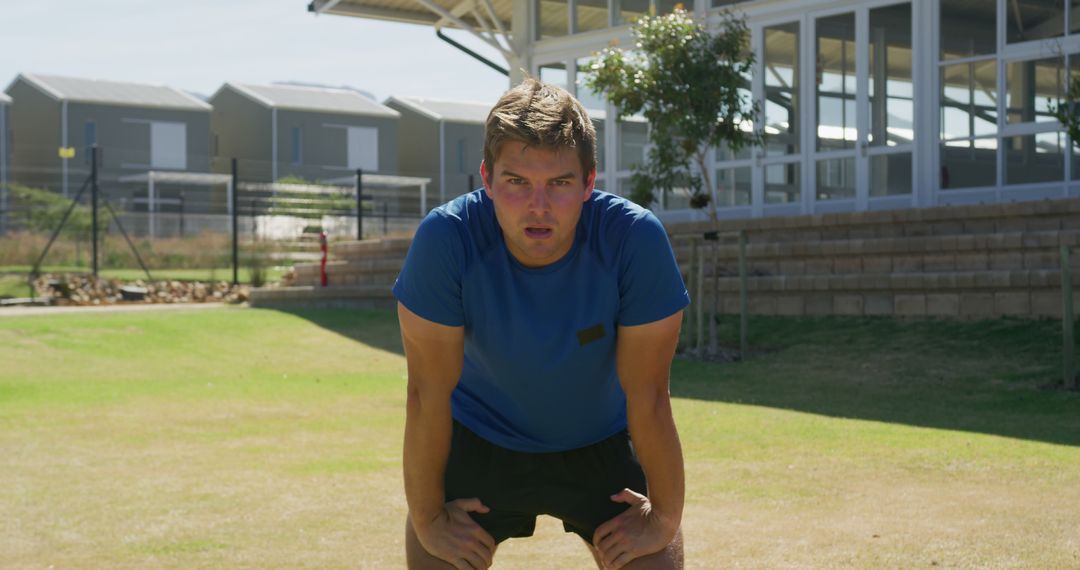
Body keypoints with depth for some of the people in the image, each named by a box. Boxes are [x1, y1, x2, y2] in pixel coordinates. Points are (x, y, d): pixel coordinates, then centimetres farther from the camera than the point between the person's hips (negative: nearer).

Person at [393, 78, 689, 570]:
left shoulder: (636, 238, -29)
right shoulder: (445, 238, -30)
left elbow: (647, 396, -21)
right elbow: (429, 392, -21)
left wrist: (664, 520, -12)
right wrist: (428, 520, -14)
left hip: (602, 444, 0)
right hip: (479, 441, 0)